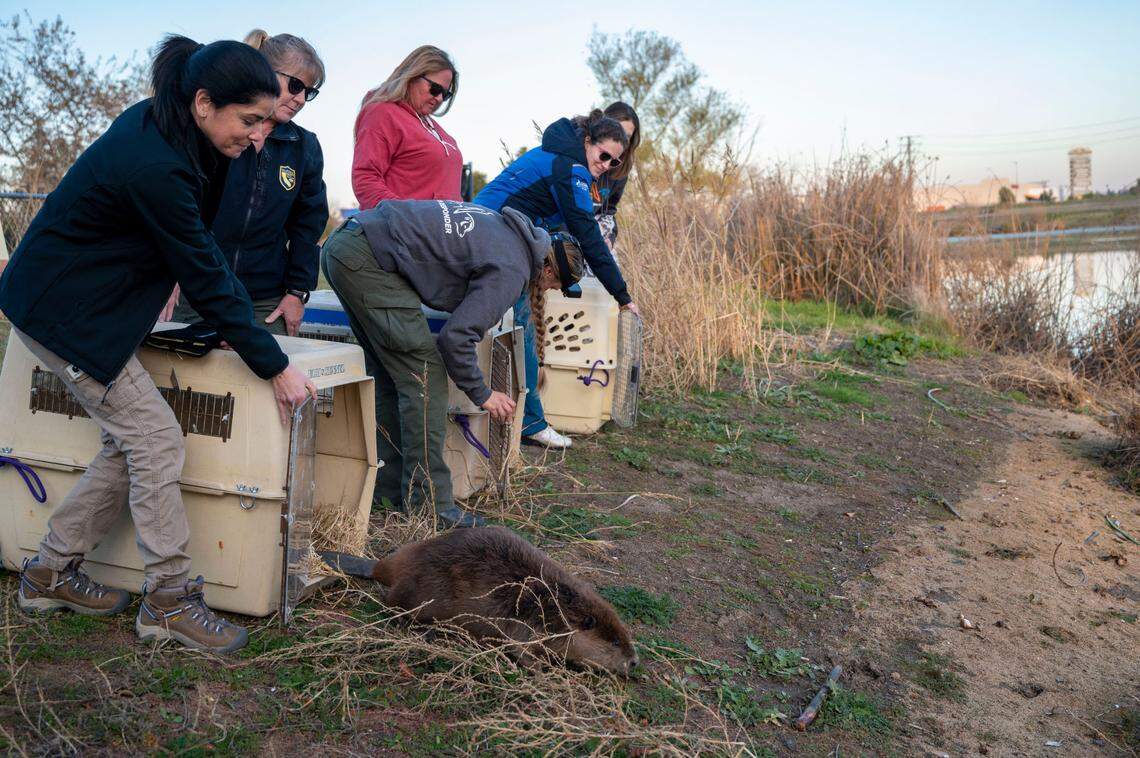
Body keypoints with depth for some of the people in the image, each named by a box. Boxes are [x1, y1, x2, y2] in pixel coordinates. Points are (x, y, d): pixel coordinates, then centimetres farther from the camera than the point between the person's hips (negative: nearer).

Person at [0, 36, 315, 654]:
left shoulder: (158, 124, 1)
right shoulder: (154, 167, -29)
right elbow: (206, 279, -24)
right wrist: (276, 367, -18)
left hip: (87, 305, 9)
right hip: (62, 314, -9)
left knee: (130, 442, 10)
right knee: (156, 442, -7)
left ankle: (50, 573, 23)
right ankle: (168, 601, 3)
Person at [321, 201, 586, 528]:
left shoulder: (504, 227, 18)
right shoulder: (512, 270, -9)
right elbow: (456, 336, -14)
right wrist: (482, 394, -1)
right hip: (365, 258, -10)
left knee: (394, 375, 14)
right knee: (425, 374, -7)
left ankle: (393, 490, 21)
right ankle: (429, 504, -3)